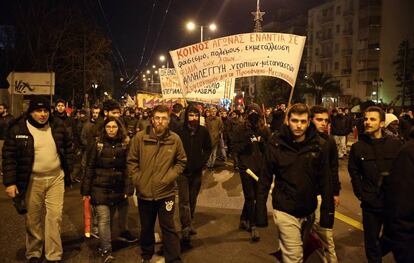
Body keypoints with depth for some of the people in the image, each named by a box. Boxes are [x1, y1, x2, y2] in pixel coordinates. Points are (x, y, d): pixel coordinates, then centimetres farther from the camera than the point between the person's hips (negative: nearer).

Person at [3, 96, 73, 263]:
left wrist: (68, 170, 7)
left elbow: (68, 147, 12)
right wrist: (10, 182, -10)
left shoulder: (57, 126, 1)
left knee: (55, 216, 1)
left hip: (56, 178, 2)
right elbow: (9, 156, -6)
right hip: (32, 180, -1)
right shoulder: (18, 129, -7)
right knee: (33, 219, 10)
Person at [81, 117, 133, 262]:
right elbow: (89, 168, -3)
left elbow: (127, 168, 4)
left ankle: (103, 246, 30)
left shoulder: (124, 145, 2)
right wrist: (86, 190, -5)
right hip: (99, 188, -2)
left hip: (117, 189, 3)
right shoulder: (97, 144, -3)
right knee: (104, 219, -6)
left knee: (110, 219, 12)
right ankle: (106, 251, 5)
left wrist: (128, 189, -2)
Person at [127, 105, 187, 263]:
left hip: (166, 192, -1)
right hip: (144, 191, 2)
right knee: (146, 227, 20)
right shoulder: (140, 137, -9)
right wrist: (137, 179, -6)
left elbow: (181, 161, 5)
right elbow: (131, 161, 1)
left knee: (168, 228, 3)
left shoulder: (175, 139, -7)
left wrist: (170, 177, -7)